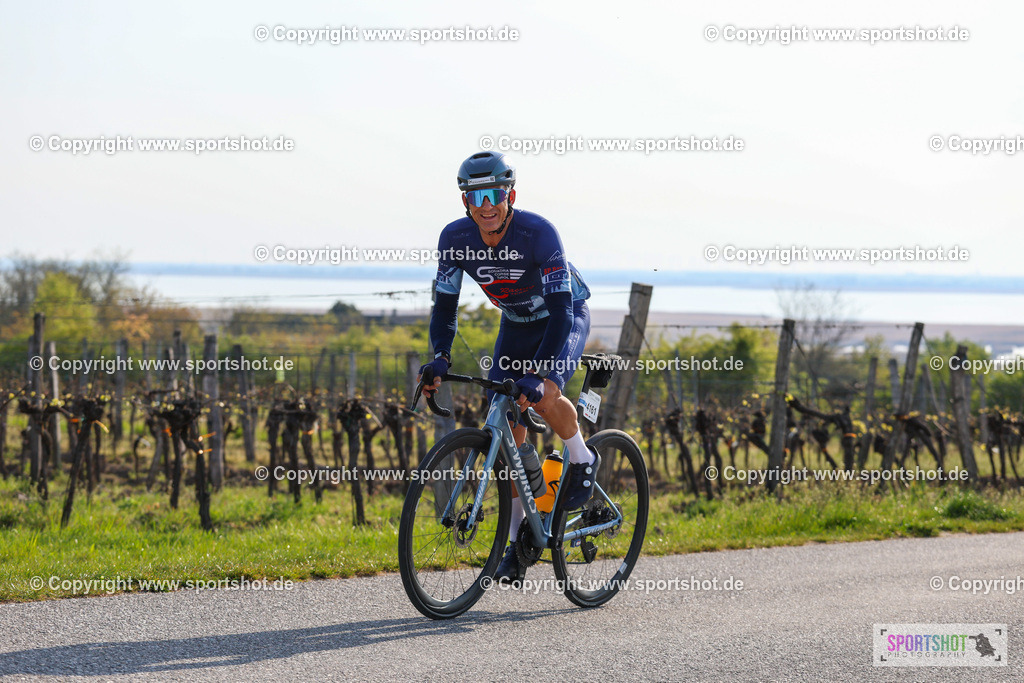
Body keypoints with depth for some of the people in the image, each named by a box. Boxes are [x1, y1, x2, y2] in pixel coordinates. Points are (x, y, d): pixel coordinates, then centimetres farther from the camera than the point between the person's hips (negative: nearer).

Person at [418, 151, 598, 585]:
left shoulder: (538, 234, -33)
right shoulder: (455, 238, -19)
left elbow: (560, 309, -35)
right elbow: (445, 304, -9)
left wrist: (540, 375, -45)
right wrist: (440, 358, -26)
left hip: (567, 317, -5)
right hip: (516, 324, 5)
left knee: (542, 398, -32)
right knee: (509, 429, -4)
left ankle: (583, 461, -1)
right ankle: (518, 539, 8)